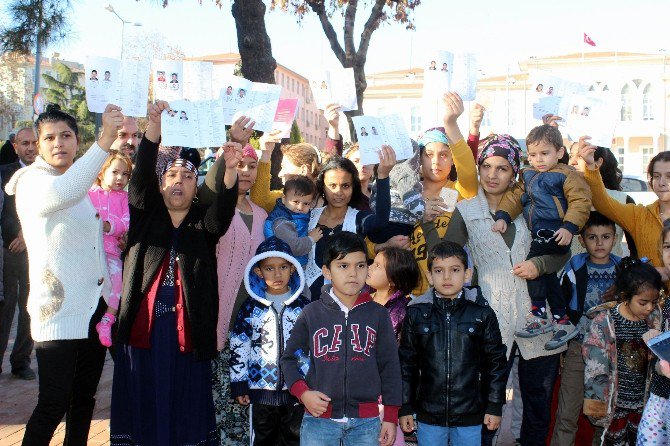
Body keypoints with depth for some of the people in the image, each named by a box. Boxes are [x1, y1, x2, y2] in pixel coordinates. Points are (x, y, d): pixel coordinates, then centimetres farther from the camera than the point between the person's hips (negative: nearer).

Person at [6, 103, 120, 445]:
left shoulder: (85, 186, 14)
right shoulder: (31, 181, -9)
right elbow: (62, 193, -36)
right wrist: (104, 141, -47)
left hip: (96, 307, 7)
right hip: (58, 312, -7)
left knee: (84, 399, 14)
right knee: (53, 405, -6)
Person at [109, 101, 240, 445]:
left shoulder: (204, 222, 9)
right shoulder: (145, 214, 10)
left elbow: (225, 206, -11)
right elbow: (141, 177, -6)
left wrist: (229, 169, -30)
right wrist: (154, 128, -20)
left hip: (188, 327, 0)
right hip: (143, 326, 0)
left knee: (186, 404, 4)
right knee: (143, 402, 3)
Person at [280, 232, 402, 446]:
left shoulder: (378, 314, 3)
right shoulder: (311, 314, 1)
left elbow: (389, 366, 5)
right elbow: (289, 358, 8)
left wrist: (391, 417, 4)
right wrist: (303, 392, -7)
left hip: (366, 423, 1)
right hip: (318, 420, 0)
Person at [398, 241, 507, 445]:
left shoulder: (482, 313, -3)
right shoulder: (416, 313, -1)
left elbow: (496, 361, 3)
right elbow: (406, 363, 3)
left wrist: (495, 406, 2)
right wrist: (405, 407, 3)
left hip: (470, 416, 0)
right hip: (428, 415, 0)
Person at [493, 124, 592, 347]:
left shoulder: (566, 174, -7)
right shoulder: (528, 175, 16)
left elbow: (580, 201, -14)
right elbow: (515, 196, 20)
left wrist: (569, 227, -23)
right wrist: (502, 217, 6)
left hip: (556, 234, -9)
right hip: (540, 235, 9)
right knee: (547, 275, 12)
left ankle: (539, 317, -7)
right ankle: (562, 321, 22)